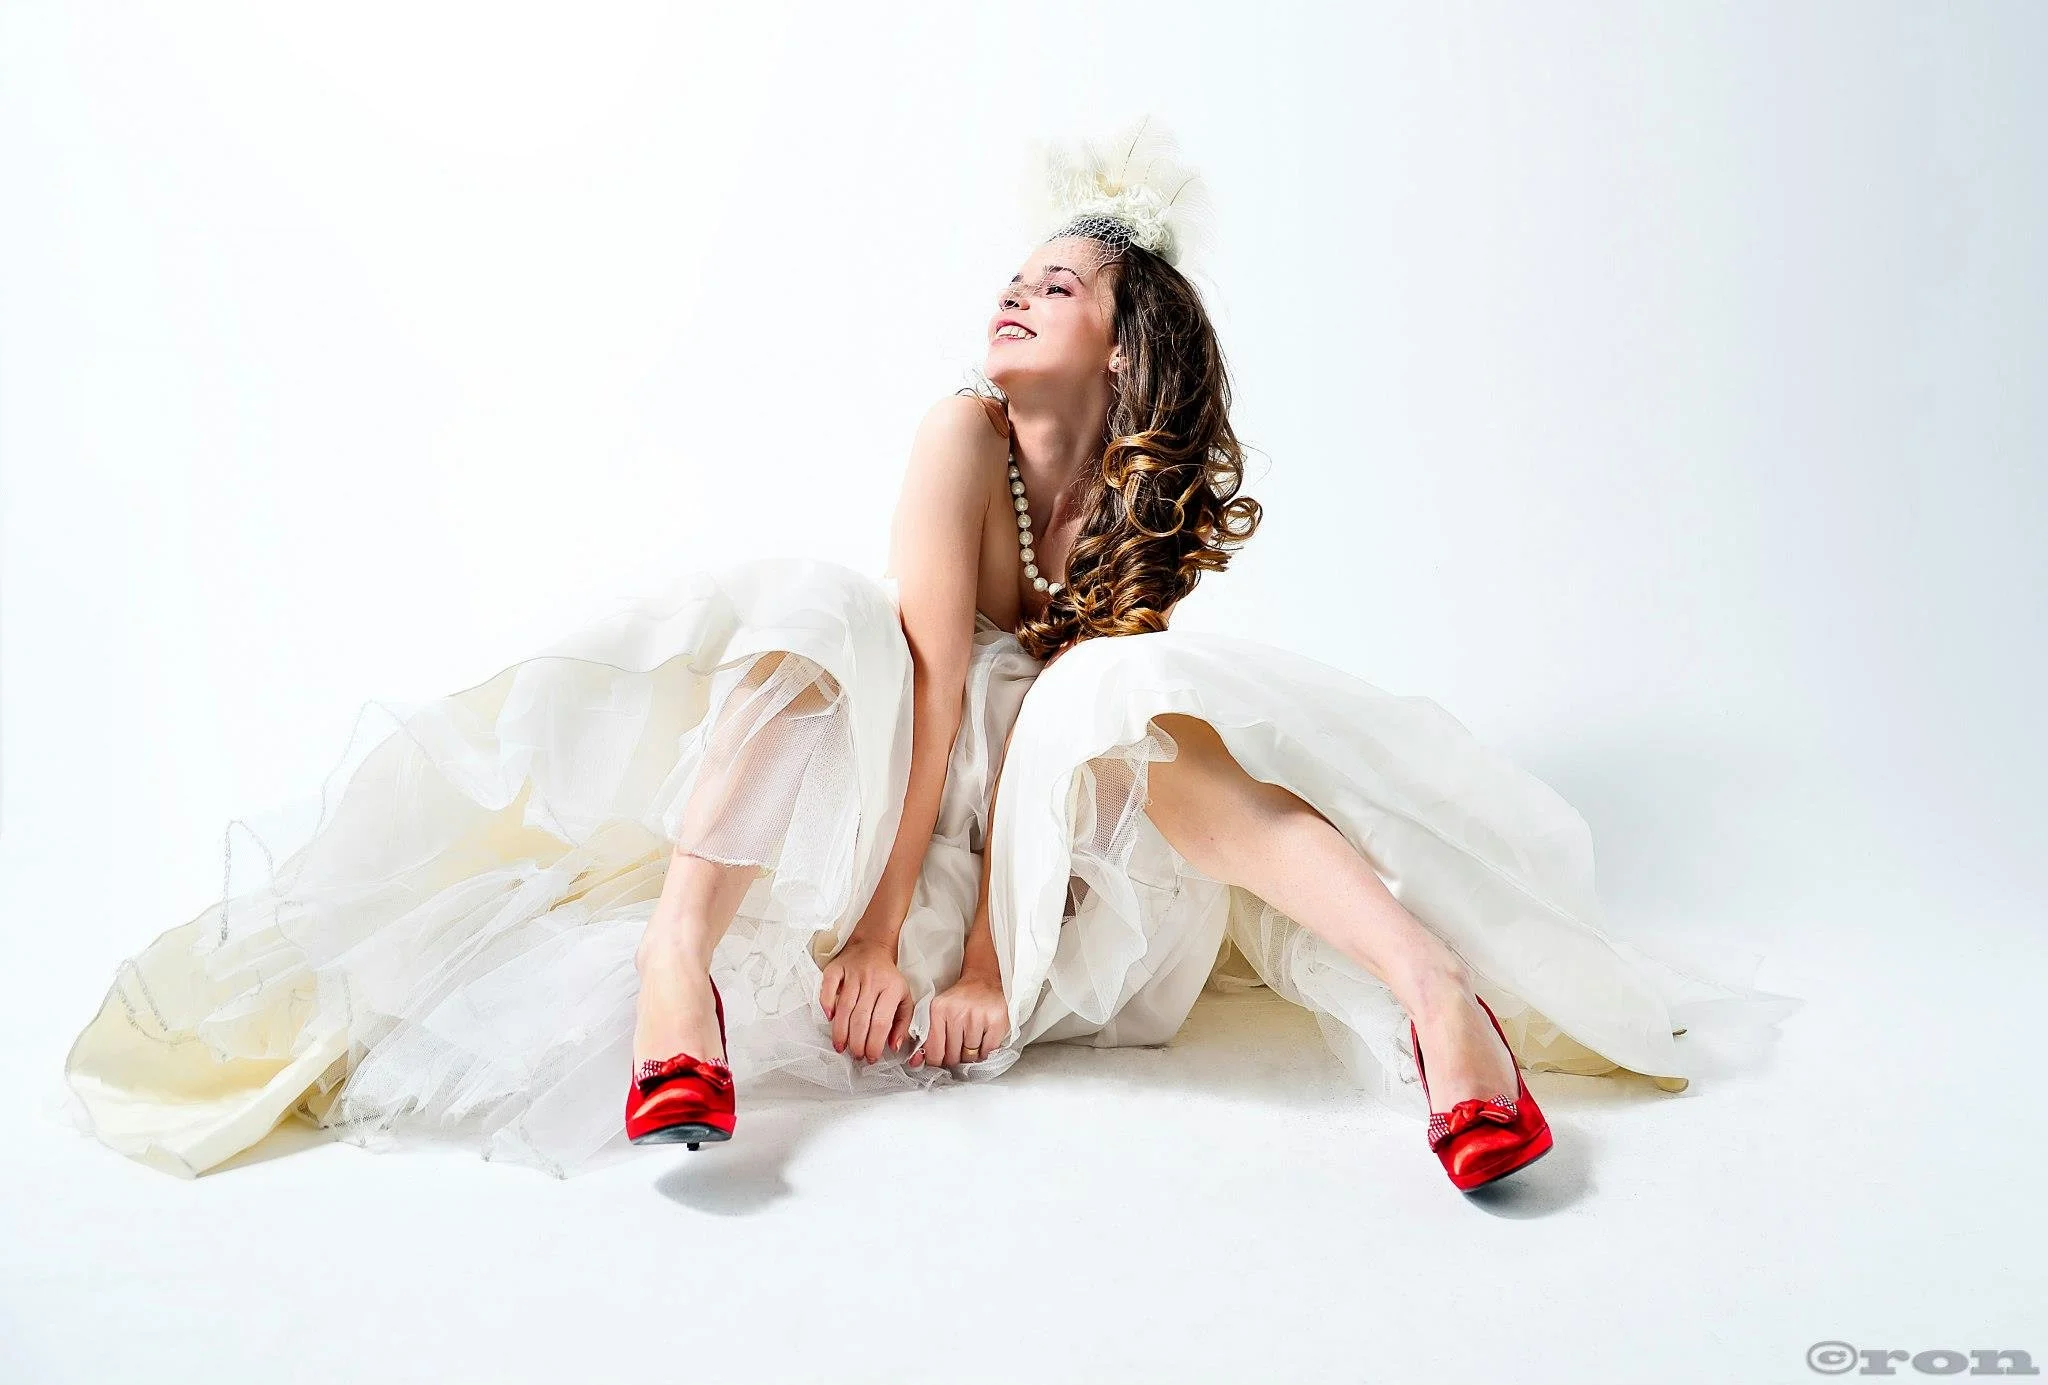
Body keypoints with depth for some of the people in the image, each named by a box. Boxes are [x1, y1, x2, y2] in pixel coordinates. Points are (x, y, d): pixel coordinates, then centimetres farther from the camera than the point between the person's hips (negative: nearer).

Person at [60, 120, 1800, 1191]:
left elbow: (1047, 729, -16)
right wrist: (882, 924, -28)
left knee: (1118, 700, -32)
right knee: (809, 609, -29)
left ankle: (1427, 973, -45)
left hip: (1054, 846, 1)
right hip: (896, 789, 0)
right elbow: (934, 675, -22)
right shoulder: (967, 432, -10)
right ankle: (673, 971, -47)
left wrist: (987, 954, -26)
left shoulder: (1148, 506, -5)